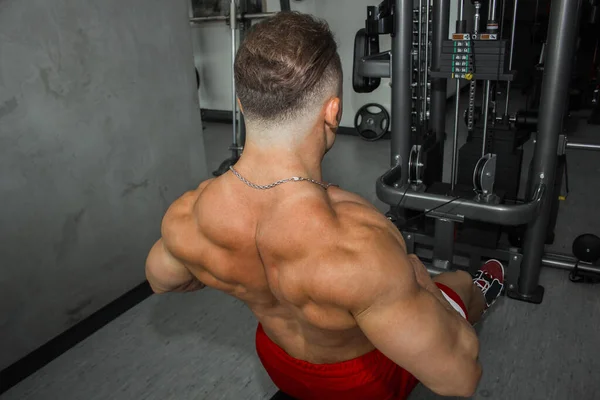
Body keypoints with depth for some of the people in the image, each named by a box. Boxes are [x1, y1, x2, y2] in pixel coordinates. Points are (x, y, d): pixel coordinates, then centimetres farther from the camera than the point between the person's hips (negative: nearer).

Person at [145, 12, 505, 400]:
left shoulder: (185, 217, -28)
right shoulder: (358, 248, -47)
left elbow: (161, 280, -4)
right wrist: (417, 277, -16)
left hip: (280, 366, 4)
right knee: (460, 281, 27)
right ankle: (480, 298, 63)